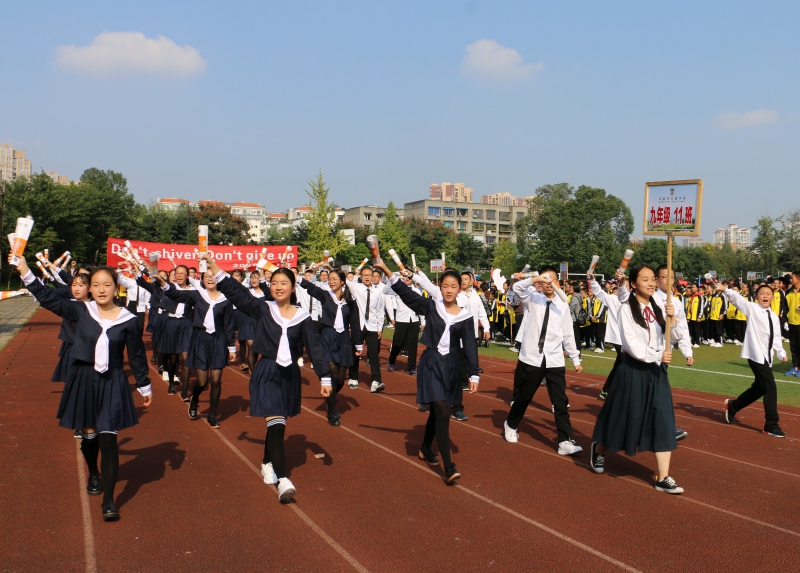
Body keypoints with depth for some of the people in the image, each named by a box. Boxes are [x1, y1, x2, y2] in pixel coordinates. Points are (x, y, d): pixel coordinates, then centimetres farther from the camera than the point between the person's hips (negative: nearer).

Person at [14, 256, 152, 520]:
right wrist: (25, 271, -14)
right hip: (83, 380, 2)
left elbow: (136, 355, 0)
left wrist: (144, 386, 5)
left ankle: (108, 501, -3)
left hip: (112, 383, -2)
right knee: (88, 434, 15)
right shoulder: (80, 310, -4)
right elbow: (48, 298, -5)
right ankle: (94, 475, 45)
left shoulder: (127, 320, -7)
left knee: (108, 438, -7)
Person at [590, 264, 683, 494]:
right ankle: (599, 451, 35)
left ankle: (663, 478, 2)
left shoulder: (657, 309, 7)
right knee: (622, 417, 7)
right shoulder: (627, 309, -10)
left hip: (656, 371, 5)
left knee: (663, 422, -1)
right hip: (633, 370, -5)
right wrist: (657, 355, -17)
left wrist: (672, 318, -16)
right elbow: (631, 344, -17)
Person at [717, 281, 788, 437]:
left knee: (759, 387, 16)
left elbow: (776, 337, 14)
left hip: (767, 357, 8)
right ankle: (771, 426, 0)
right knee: (770, 388, -10)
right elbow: (737, 299, -18)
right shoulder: (752, 308, -5)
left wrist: (781, 353, 0)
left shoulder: (774, 317, 13)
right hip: (756, 355, -8)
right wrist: (725, 290, -35)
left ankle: (733, 406, 37)